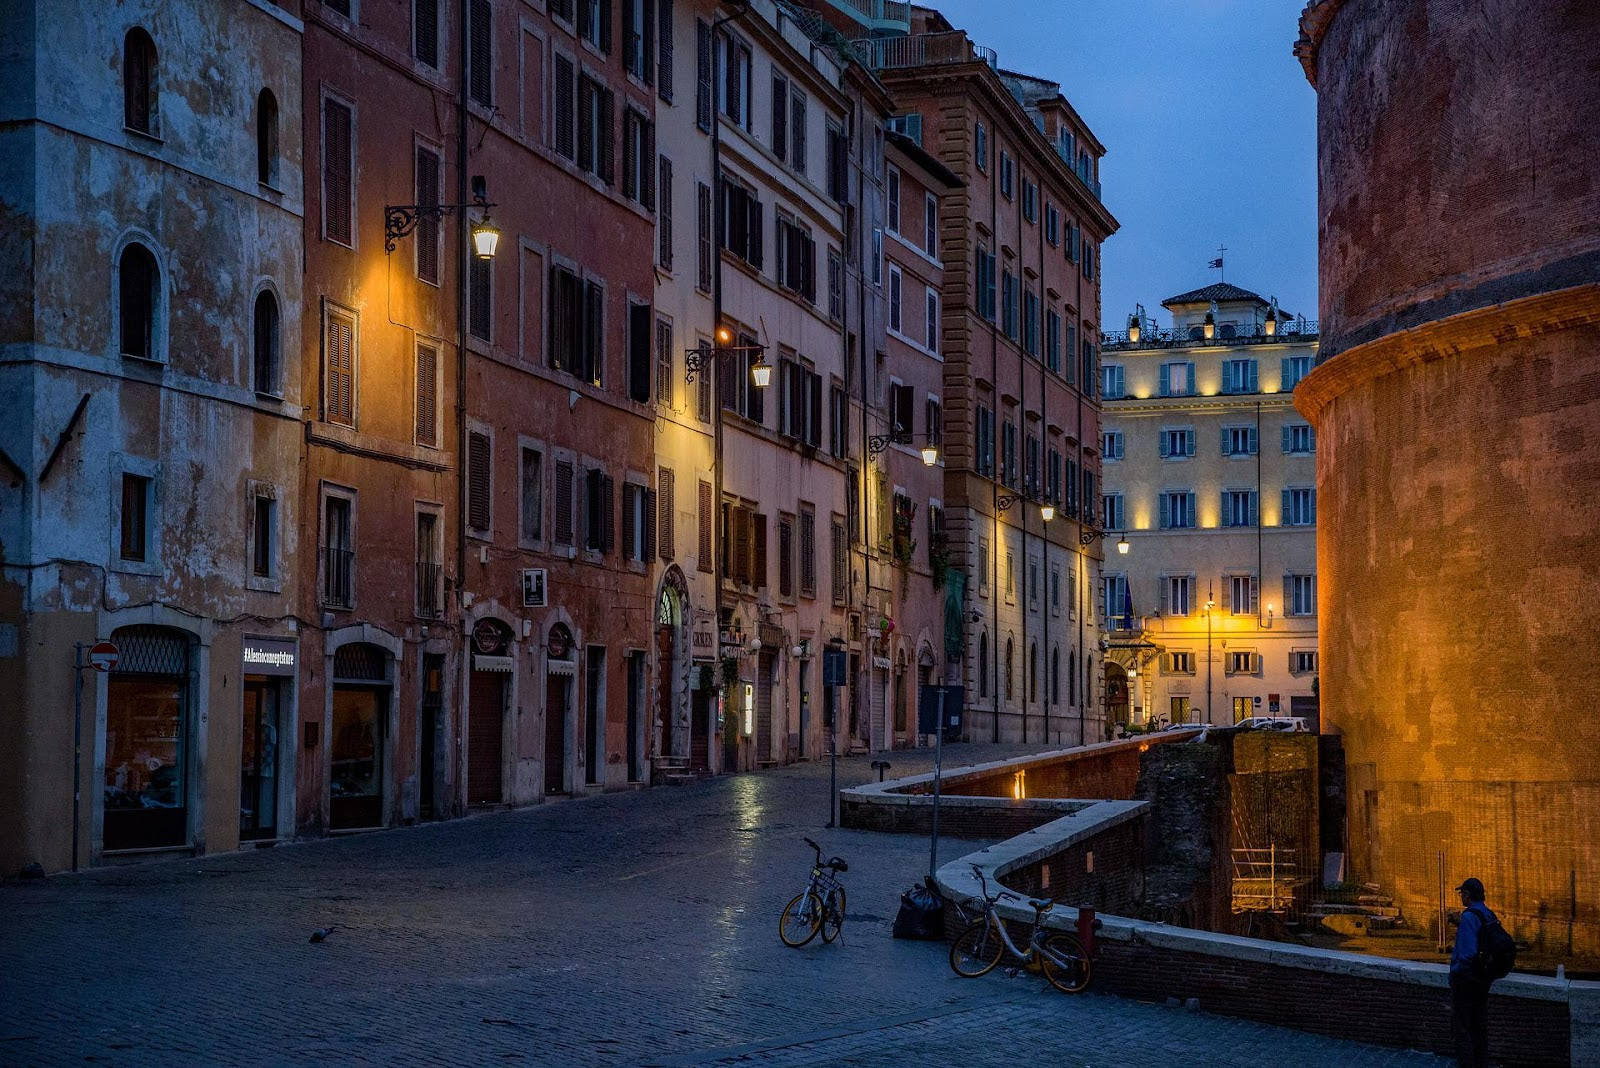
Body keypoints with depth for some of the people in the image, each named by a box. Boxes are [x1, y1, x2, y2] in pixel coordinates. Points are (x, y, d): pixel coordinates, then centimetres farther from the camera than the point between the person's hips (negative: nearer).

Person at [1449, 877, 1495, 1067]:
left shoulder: (1469, 917, -21)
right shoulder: (1490, 916, 6)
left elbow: (1467, 952, -26)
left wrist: (1455, 970, -12)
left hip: (1465, 979, -9)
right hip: (1483, 978, 9)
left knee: (1461, 1028, 0)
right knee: (1480, 1026, 17)